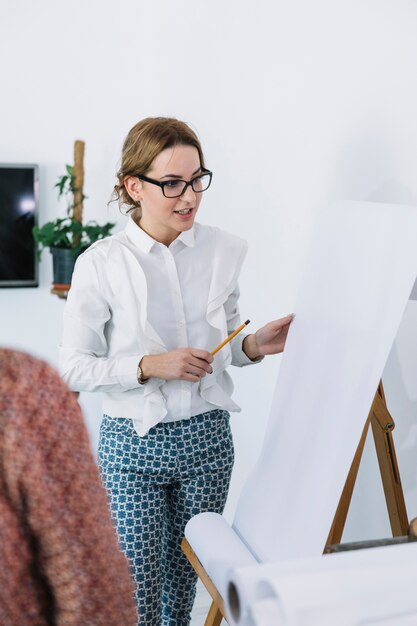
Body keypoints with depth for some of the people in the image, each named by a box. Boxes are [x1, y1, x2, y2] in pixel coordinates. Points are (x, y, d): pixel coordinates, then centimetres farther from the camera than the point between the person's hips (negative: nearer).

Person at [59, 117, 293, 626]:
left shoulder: (224, 251, -1)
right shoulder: (101, 264, -11)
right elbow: (74, 367, -8)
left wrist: (255, 345, -10)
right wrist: (150, 366, -21)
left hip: (207, 435, 3)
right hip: (133, 441, -3)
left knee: (188, 573, 18)